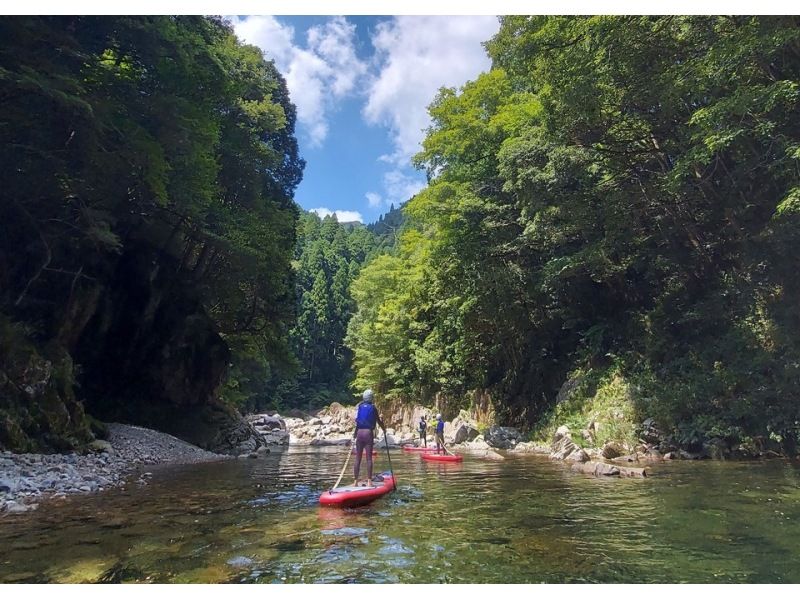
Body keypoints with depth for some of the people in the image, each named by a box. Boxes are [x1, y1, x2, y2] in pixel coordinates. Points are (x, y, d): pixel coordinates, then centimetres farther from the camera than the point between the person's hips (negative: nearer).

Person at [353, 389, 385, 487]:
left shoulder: (359, 406, 6)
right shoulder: (373, 408, -2)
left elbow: (356, 421, 1)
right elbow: (378, 421, 4)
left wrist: (355, 433, 8)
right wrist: (384, 429, 21)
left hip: (359, 433, 3)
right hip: (368, 433, -3)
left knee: (358, 458, 8)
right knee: (369, 458, 1)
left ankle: (355, 481, 10)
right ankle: (369, 481, 0)